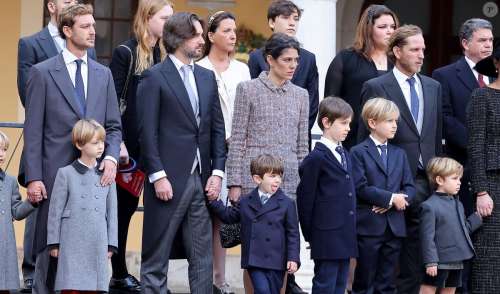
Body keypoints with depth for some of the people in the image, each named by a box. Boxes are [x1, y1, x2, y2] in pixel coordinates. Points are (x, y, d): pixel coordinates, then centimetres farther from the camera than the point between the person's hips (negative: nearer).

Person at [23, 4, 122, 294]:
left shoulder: (103, 74, 13)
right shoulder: (43, 73, 0)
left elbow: (114, 126, 14)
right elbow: (33, 131, -2)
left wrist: (111, 157, -5)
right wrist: (34, 178, -8)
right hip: (56, 173, -3)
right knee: (51, 247, 0)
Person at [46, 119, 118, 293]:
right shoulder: (65, 173, 2)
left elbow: (112, 212, 14)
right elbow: (55, 210, 3)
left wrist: (111, 245, 10)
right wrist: (53, 243, 0)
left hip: (98, 245, 3)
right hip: (72, 244, -3)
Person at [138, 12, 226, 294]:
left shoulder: (207, 77, 14)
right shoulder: (154, 77, -4)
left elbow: (218, 128, 13)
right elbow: (148, 131, -9)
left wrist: (217, 172, 3)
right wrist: (158, 176, -14)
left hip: (203, 179, 6)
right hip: (169, 180, -6)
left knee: (203, 257, 7)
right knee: (156, 256, 1)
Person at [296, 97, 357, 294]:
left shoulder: (345, 155, 15)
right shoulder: (317, 158, -11)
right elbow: (305, 198, -8)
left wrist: (351, 231, 14)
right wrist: (310, 235, -5)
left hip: (345, 238, 8)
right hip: (326, 238, -8)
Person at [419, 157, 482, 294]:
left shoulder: (457, 204, 13)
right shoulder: (429, 206, -13)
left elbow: (464, 229, 20)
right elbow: (427, 237, -16)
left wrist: (477, 217, 10)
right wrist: (430, 262, -20)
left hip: (456, 262, 8)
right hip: (439, 262, -8)